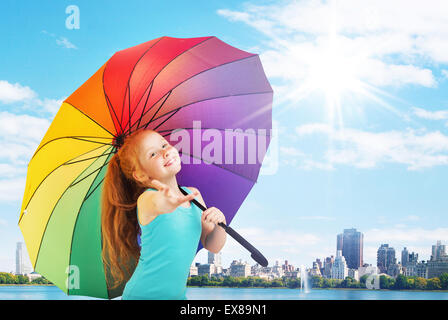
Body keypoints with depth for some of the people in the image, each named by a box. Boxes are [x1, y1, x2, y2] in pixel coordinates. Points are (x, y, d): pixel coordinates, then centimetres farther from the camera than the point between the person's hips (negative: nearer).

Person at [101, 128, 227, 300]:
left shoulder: (194, 194, 0)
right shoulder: (146, 199, -18)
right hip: (142, 294, -5)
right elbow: (156, 204, -43)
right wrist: (165, 203, -65)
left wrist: (218, 225, -15)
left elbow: (212, 247, 5)